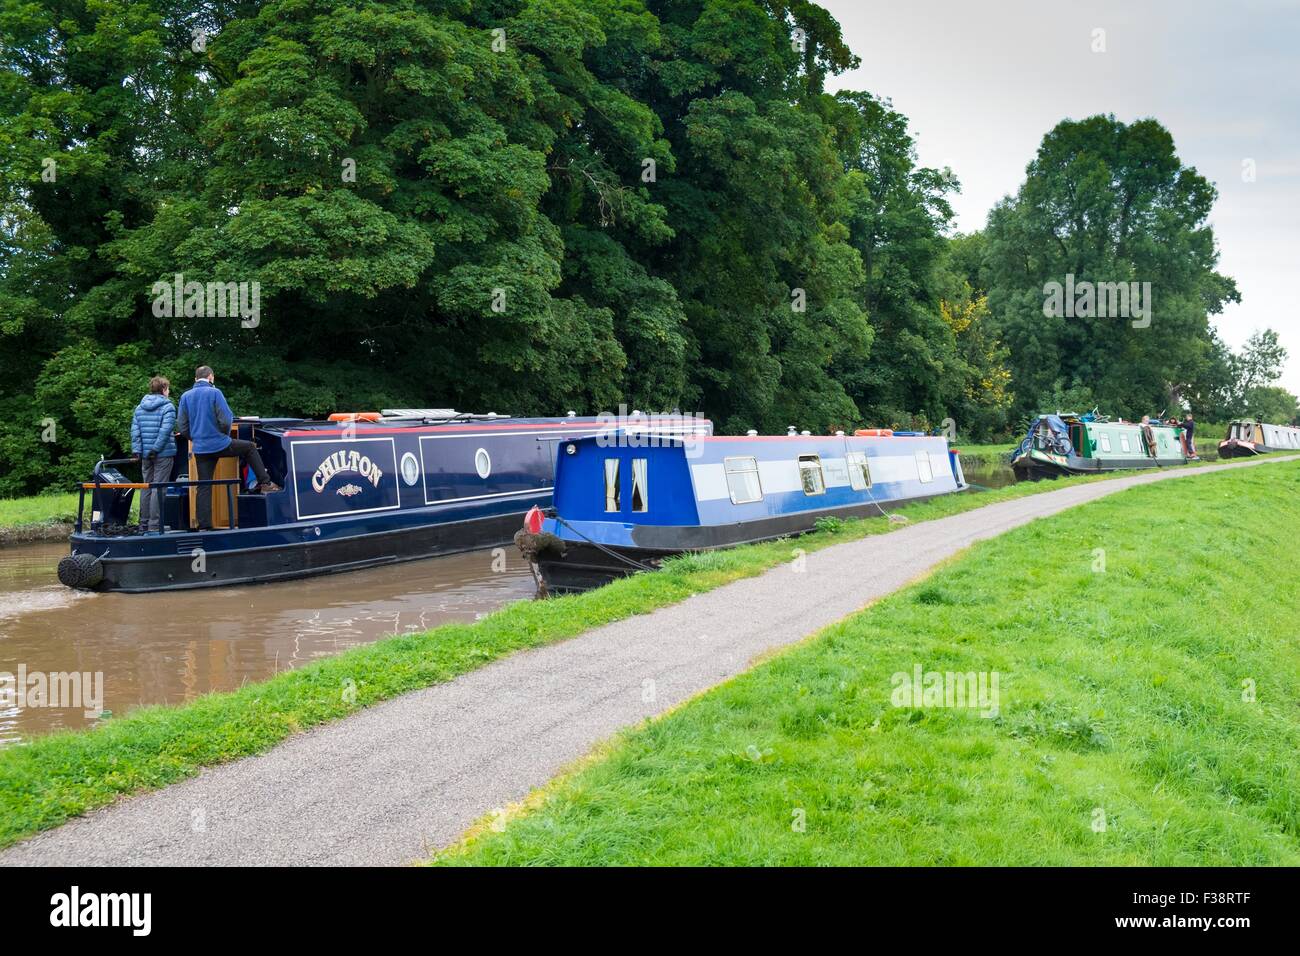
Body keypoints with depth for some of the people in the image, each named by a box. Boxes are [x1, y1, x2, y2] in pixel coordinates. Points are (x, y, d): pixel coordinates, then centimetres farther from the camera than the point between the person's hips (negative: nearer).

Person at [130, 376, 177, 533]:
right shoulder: (167, 407, -7)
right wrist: (156, 449, -16)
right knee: (158, 489, -5)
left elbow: (135, 430, 5)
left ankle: (144, 524, 19)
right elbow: (165, 430, -18)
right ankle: (154, 526, -7)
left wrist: (137, 450, 2)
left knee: (146, 488, 14)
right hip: (163, 454, -6)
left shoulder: (140, 407, 12)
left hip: (145, 454, 6)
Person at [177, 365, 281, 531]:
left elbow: (182, 426, 5)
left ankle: (204, 526, 6)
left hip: (200, 449, 4)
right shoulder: (214, 393, -9)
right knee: (250, 448, 20)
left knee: (203, 486, 8)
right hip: (220, 444, -4)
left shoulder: (185, 397, 5)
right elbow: (225, 420, -14)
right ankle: (265, 483, 17)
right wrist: (225, 433, 7)